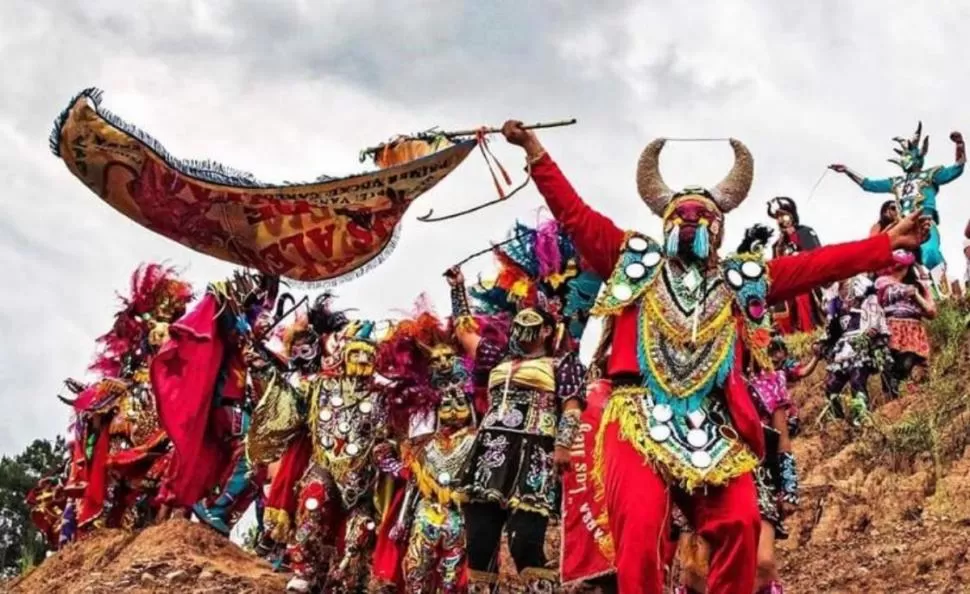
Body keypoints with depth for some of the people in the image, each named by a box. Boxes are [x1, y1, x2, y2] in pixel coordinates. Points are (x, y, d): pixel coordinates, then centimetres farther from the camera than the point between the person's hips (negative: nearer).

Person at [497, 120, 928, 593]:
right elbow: (575, 215, 16)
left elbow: (818, 264, 20)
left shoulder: (741, 281, 23)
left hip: (713, 427, 2)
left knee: (740, 524, -14)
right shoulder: (635, 262, 20)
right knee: (639, 527, -20)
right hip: (640, 417, -2)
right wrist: (534, 150, 11)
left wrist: (887, 244, 16)